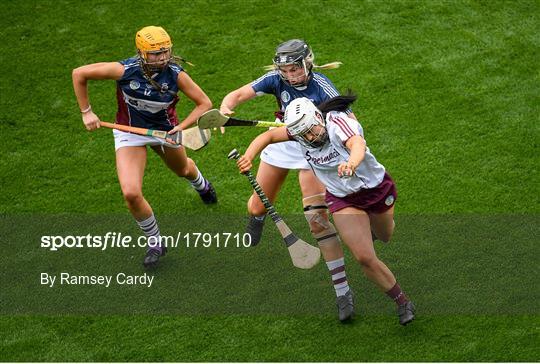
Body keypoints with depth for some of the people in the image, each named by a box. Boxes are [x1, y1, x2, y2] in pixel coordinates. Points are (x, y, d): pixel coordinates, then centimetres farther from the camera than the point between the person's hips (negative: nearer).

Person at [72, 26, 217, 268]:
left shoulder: (176, 75, -24)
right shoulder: (125, 70, -29)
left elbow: (204, 103, -13)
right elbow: (79, 74, -18)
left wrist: (182, 126, -28)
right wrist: (86, 113, -17)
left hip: (165, 129, 2)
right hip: (130, 133, -2)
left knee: (183, 170, 31)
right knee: (131, 194, -17)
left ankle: (201, 185, 72)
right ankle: (155, 243, 7)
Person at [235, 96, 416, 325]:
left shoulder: (337, 121, -33)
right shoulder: (301, 130, -18)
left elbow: (358, 144, -52)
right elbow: (269, 136, -7)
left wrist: (352, 162, -76)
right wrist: (248, 156, -27)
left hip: (376, 188, -2)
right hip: (342, 199, 2)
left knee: (385, 237, 25)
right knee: (364, 258, -11)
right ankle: (402, 302, 8)